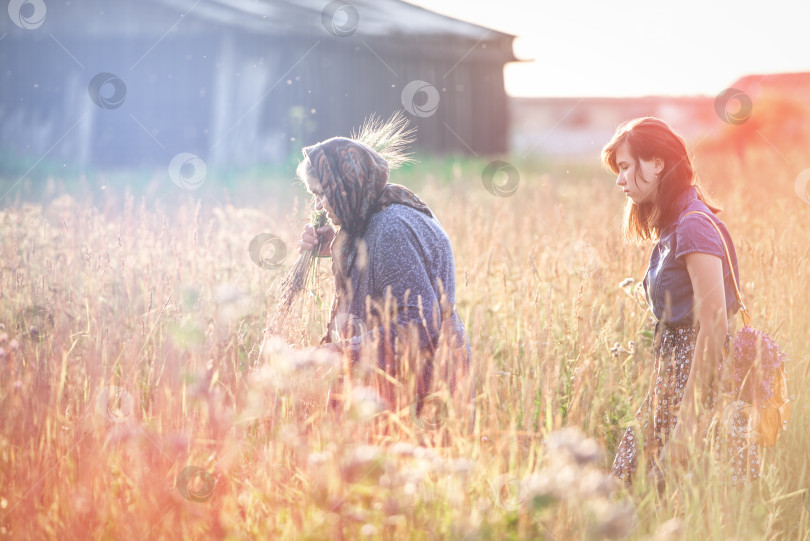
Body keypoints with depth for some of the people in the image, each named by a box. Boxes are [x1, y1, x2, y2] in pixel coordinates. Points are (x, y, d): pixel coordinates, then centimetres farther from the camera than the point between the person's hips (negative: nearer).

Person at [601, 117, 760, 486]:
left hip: (703, 378, -9)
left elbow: (714, 325, -21)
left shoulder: (695, 226, -15)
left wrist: (688, 421, -23)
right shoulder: (671, 227, 15)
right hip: (673, 379, 9)